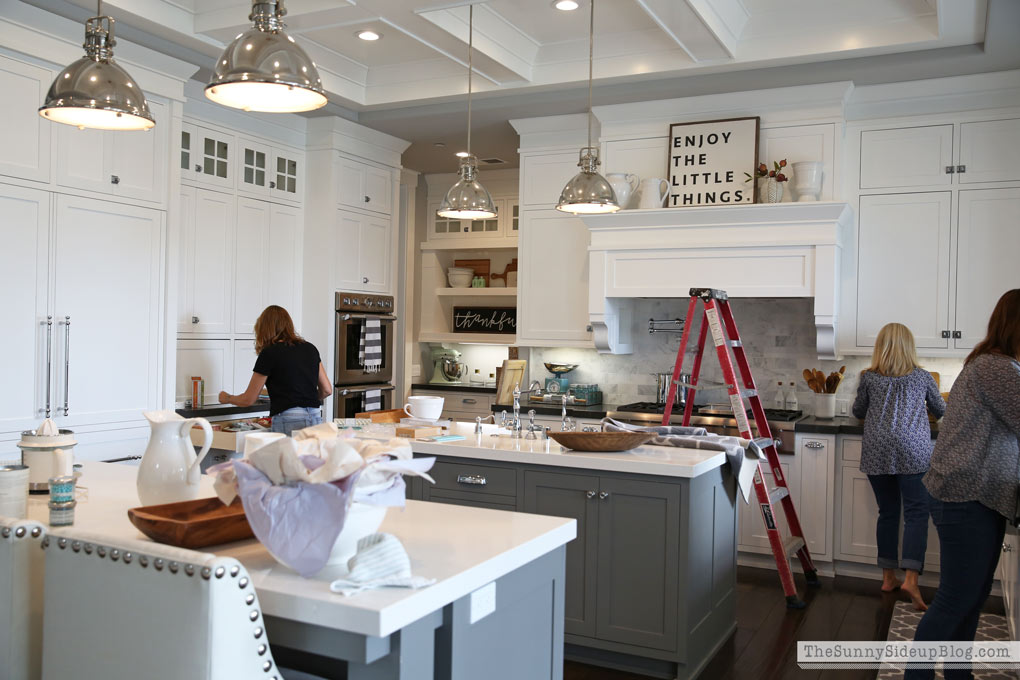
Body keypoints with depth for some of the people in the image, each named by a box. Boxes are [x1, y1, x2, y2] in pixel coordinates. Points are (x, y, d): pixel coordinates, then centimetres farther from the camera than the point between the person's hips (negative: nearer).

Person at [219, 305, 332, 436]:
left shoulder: (269, 353, -2)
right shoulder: (310, 348, 13)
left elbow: (248, 399, 5)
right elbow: (327, 390, 15)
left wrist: (226, 398, 25)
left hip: (288, 423, -5)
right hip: (315, 419, 6)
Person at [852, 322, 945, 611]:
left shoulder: (869, 377, 8)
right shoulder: (923, 377, 9)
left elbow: (859, 411, 20)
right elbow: (940, 411, 24)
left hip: (876, 451, 2)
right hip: (913, 451, -2)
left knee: (887, 513, 10)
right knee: (916, 513, -2)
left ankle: (888, 577, 16)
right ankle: (911, 578, -15)